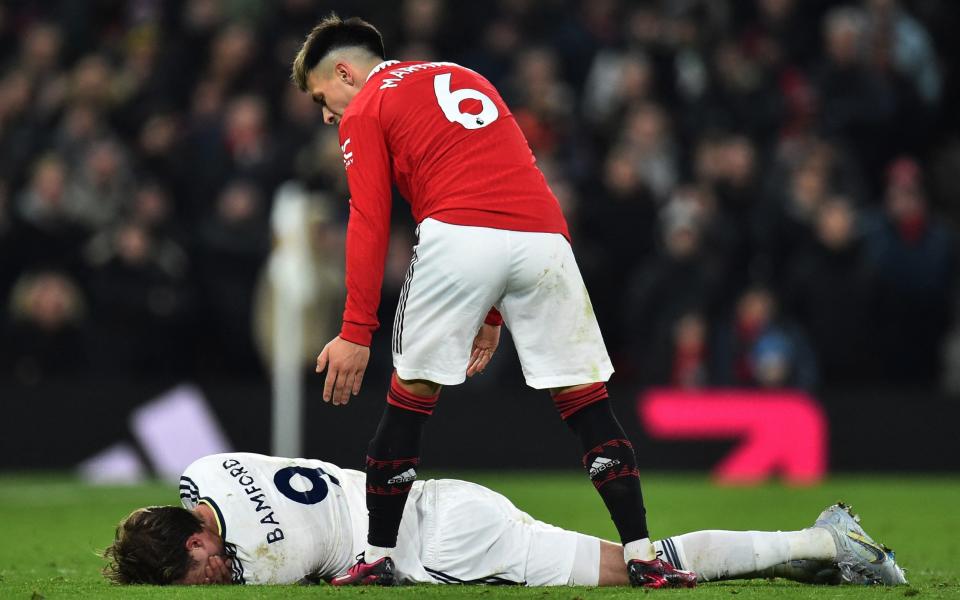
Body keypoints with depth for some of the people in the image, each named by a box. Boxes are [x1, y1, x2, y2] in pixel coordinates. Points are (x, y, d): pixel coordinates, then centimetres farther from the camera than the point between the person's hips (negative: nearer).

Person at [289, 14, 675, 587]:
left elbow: (369, 225, 2)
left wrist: (356, 332, -1)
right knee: (585, 396, 6)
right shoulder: (465, 78, 33)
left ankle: (378, 555, 11)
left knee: (412, 393, 9)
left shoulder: (364, 112, 14)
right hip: (544, 234, 5)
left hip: (458, 238, -5)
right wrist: (492, 314, 30)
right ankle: (642, 555, 0)